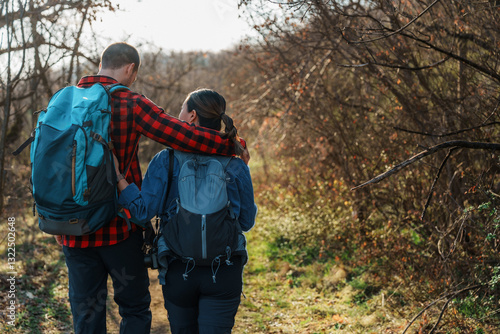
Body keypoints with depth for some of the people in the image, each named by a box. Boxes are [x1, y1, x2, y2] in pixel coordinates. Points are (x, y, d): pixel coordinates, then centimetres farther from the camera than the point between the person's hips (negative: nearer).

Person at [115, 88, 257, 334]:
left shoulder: (165, 161, -7)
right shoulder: (235, 165, -2)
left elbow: (144, 210, -12)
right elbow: (247, 221, 3)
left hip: (178, 268, 0)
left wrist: (115, 173, -7)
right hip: (224, 272, 0)